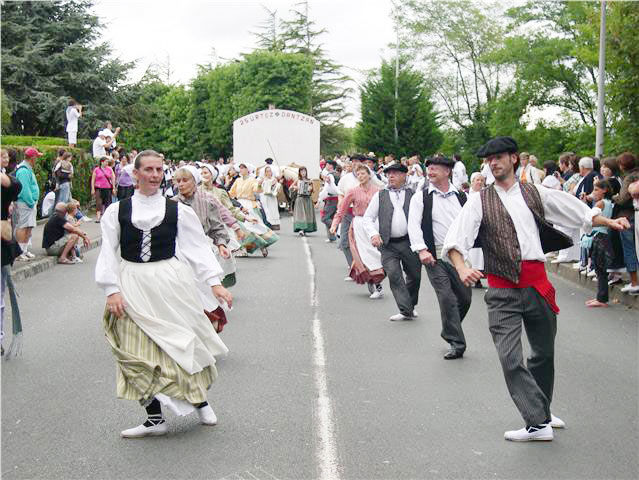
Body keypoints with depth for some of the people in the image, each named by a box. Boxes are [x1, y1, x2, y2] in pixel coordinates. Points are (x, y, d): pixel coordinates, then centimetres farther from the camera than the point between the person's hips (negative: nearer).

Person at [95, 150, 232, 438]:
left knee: (184, 344, 5)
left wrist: (214, 282, -6)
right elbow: (108, 252, 2)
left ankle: (201, 402, 29)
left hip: (171, 283, 0)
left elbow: (198, 247, 2)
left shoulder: (177, 210, 2)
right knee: (140, 352, 1)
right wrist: (112, 290, -7)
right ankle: (155, 419, 11)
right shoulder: (117, 211, 2)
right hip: (133, 287, 1)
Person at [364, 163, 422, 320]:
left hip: (409, 242, 1)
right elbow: (368, 217, 9)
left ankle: (411, 306, 33)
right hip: (388, 245, 0)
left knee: (414, 276, 10)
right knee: (394, 276, -12)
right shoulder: (380, 195, 9)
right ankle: (406, 311, -9)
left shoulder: (413, 194, 9)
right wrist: (373, 234, -8)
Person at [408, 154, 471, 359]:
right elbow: (414, 225, -8)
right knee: (447, 299, -10)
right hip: (435, 257, -3)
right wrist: (421, 249, -20)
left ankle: (450, 332, 32)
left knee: (465, 298, 8)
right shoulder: (420, 198, 1)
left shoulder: (461, 197, 10)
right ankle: (456, 343, -1)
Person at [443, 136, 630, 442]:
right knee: (510, 359, -13)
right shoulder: (480, 201, 3)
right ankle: (538, 423, -6)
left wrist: (608, 221, 1)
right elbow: (455, 240, -7)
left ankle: (542, 411, 36)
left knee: (543, 353, 16)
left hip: (537, 283, 3)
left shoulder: (536, 195, 11)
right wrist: (462, 268, -25)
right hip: (502, 290, -3)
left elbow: (579, 212, 15)